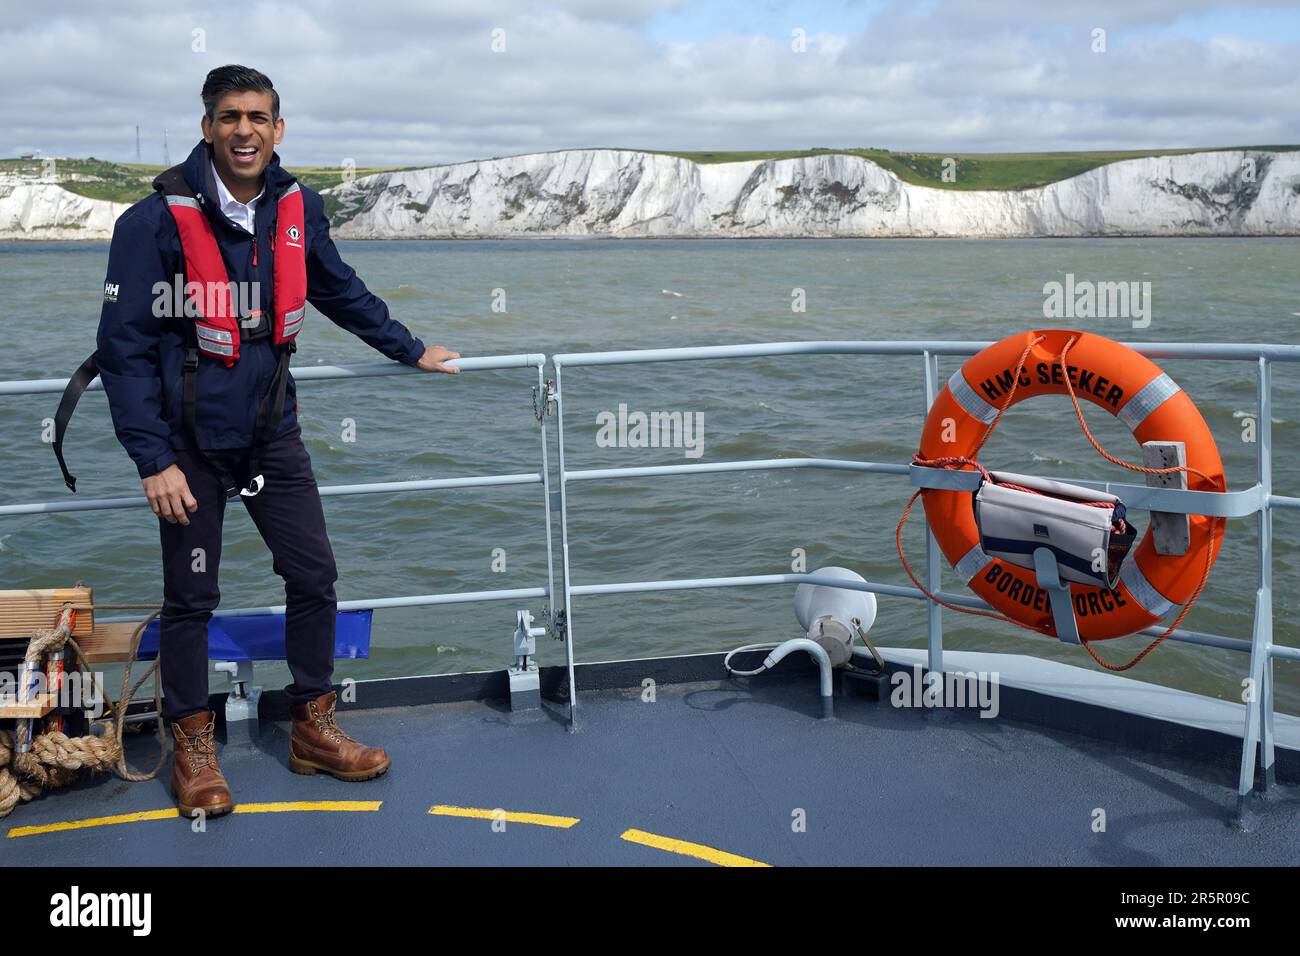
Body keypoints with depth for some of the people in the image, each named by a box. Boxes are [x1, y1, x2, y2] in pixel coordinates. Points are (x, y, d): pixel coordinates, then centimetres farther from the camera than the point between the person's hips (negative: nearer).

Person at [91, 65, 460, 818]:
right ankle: (192, 747, 24)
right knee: (191, 598, 6)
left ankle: (314, 729, 25)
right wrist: (154, 458, -18)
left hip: (272, 432, 5)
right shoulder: (157, 220, -16)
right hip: (191, 442, -4)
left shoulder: (299, 210, -1)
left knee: (315, 577, 8)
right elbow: (125, 347, -14)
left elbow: (343, 293, 17)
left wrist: (411, 351, 24)